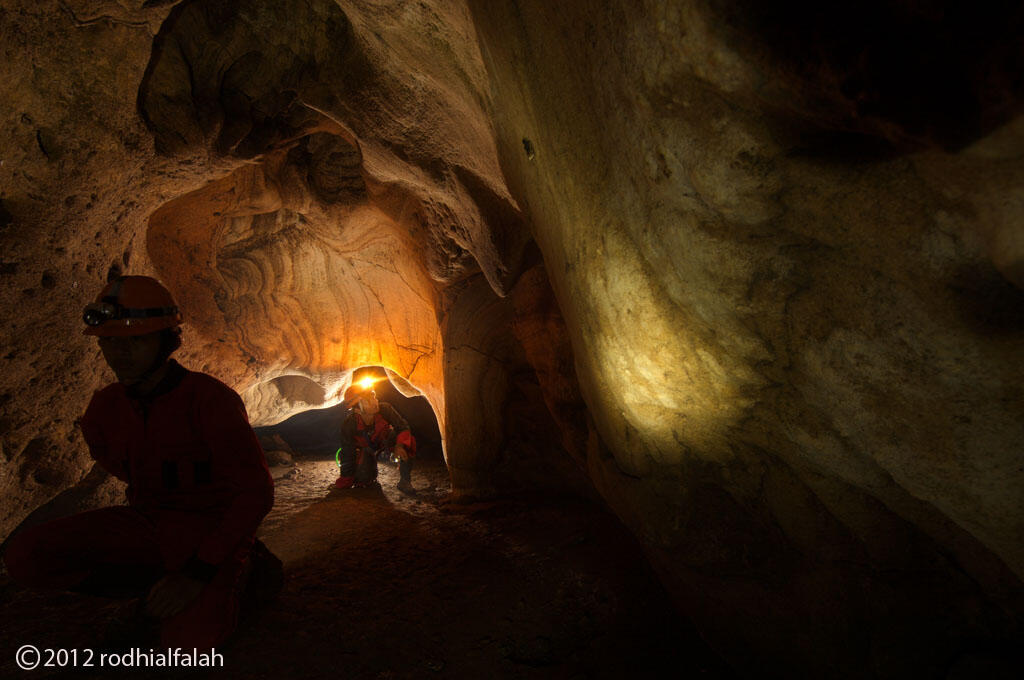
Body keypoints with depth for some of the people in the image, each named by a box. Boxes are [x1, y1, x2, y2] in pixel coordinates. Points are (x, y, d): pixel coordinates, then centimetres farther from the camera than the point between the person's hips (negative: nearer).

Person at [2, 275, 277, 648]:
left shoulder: (211, 399, -20)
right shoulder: (105, 406, -1)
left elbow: (256, 492, -22)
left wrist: (200, 571, -26)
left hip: (210, 530, -6)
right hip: (146, 521, 6)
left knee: (188, 643, -29)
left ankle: (231, 577, 3)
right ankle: (155, 584, 1)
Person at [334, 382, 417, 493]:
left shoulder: (385, 409, -34)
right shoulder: (348, 424, -34)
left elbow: (403, 427, -23)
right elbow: (347, 454, -24)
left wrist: (399, 445, -44)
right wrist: (344, 483, -18)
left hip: (386, 439, 0)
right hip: (365, 447, 0)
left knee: (408, 443, -30)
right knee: (363, 479, -18)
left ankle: (404, 482, -13)